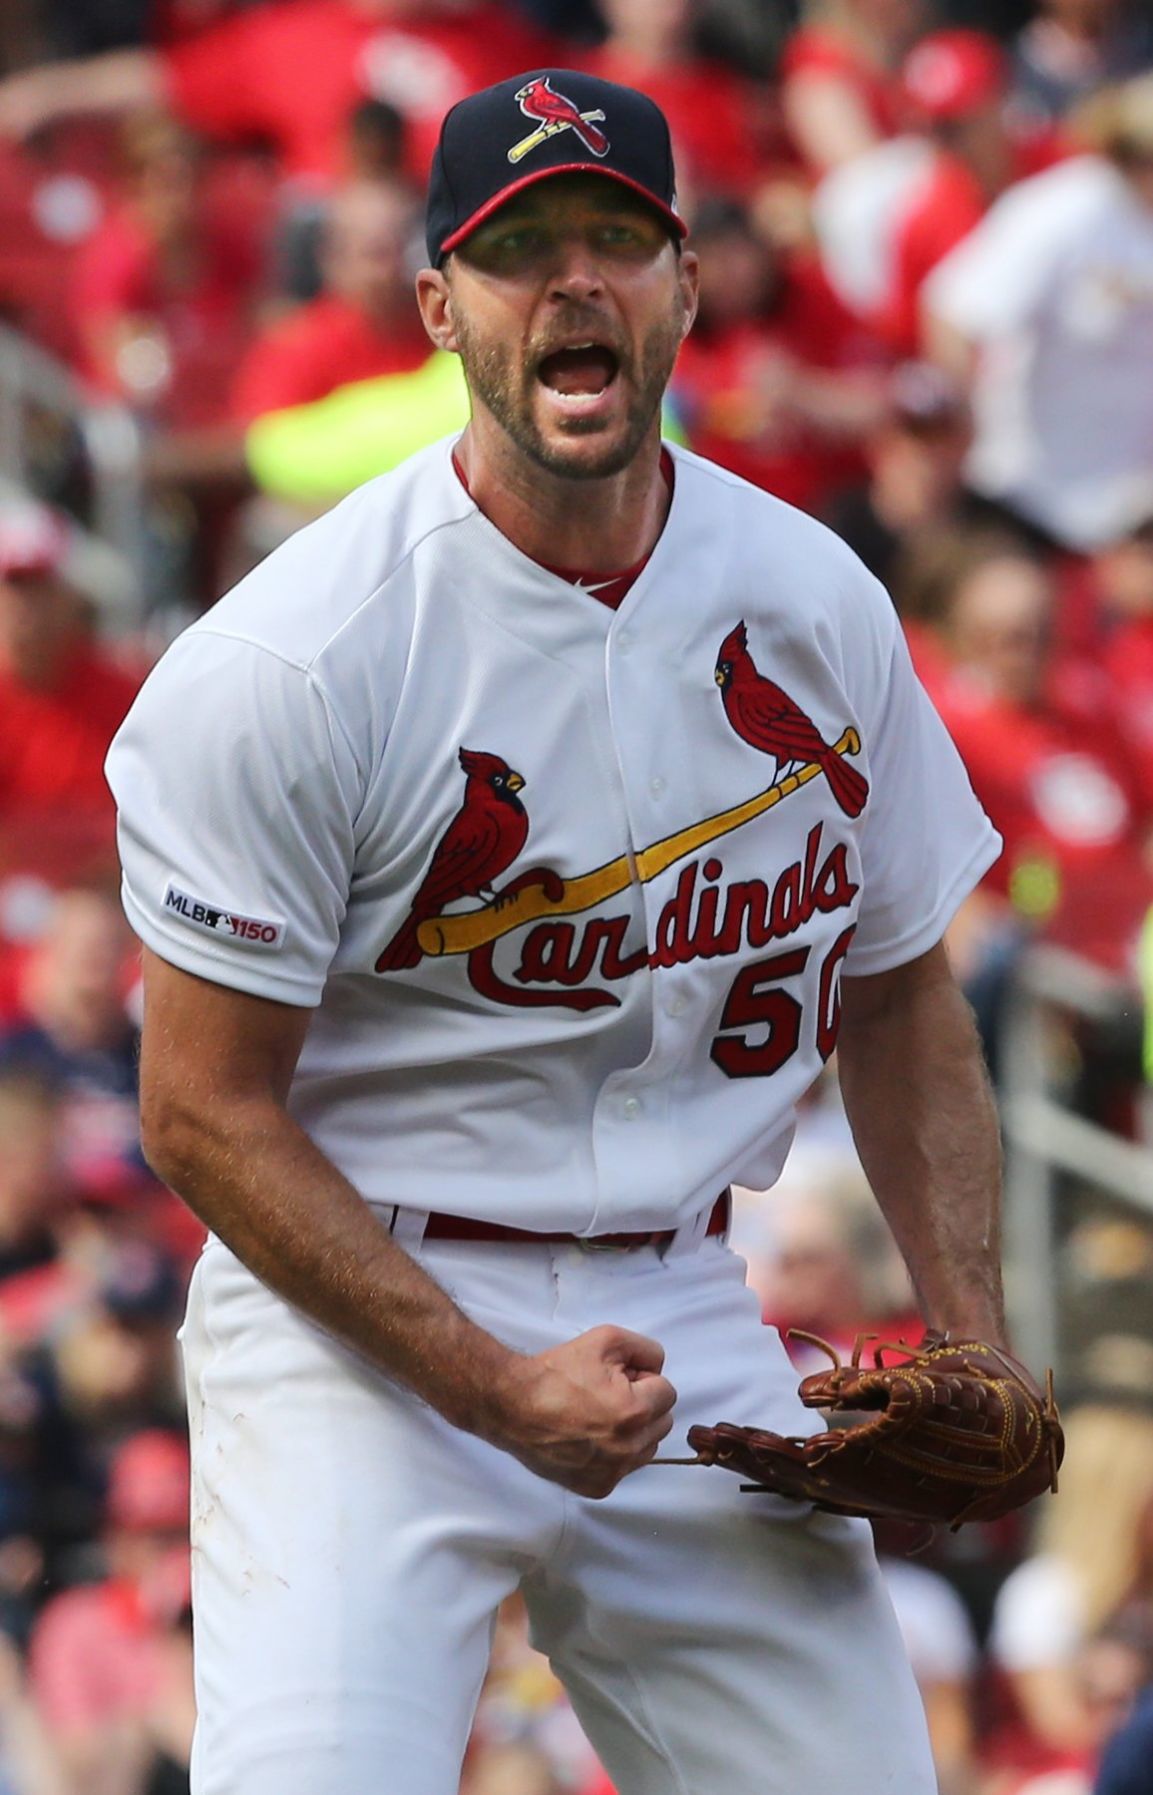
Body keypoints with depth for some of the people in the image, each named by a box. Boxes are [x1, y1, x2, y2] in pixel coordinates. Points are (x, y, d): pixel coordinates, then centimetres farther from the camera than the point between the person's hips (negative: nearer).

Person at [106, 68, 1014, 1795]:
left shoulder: (817, 608, 3)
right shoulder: (293, 662, -14)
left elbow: (897, 994, 15)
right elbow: (205, 1110, -12)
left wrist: (973, 1340, 3)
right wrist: (493, 1386, -19)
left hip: (685, 1316, 5)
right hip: (356, 1313, -5)